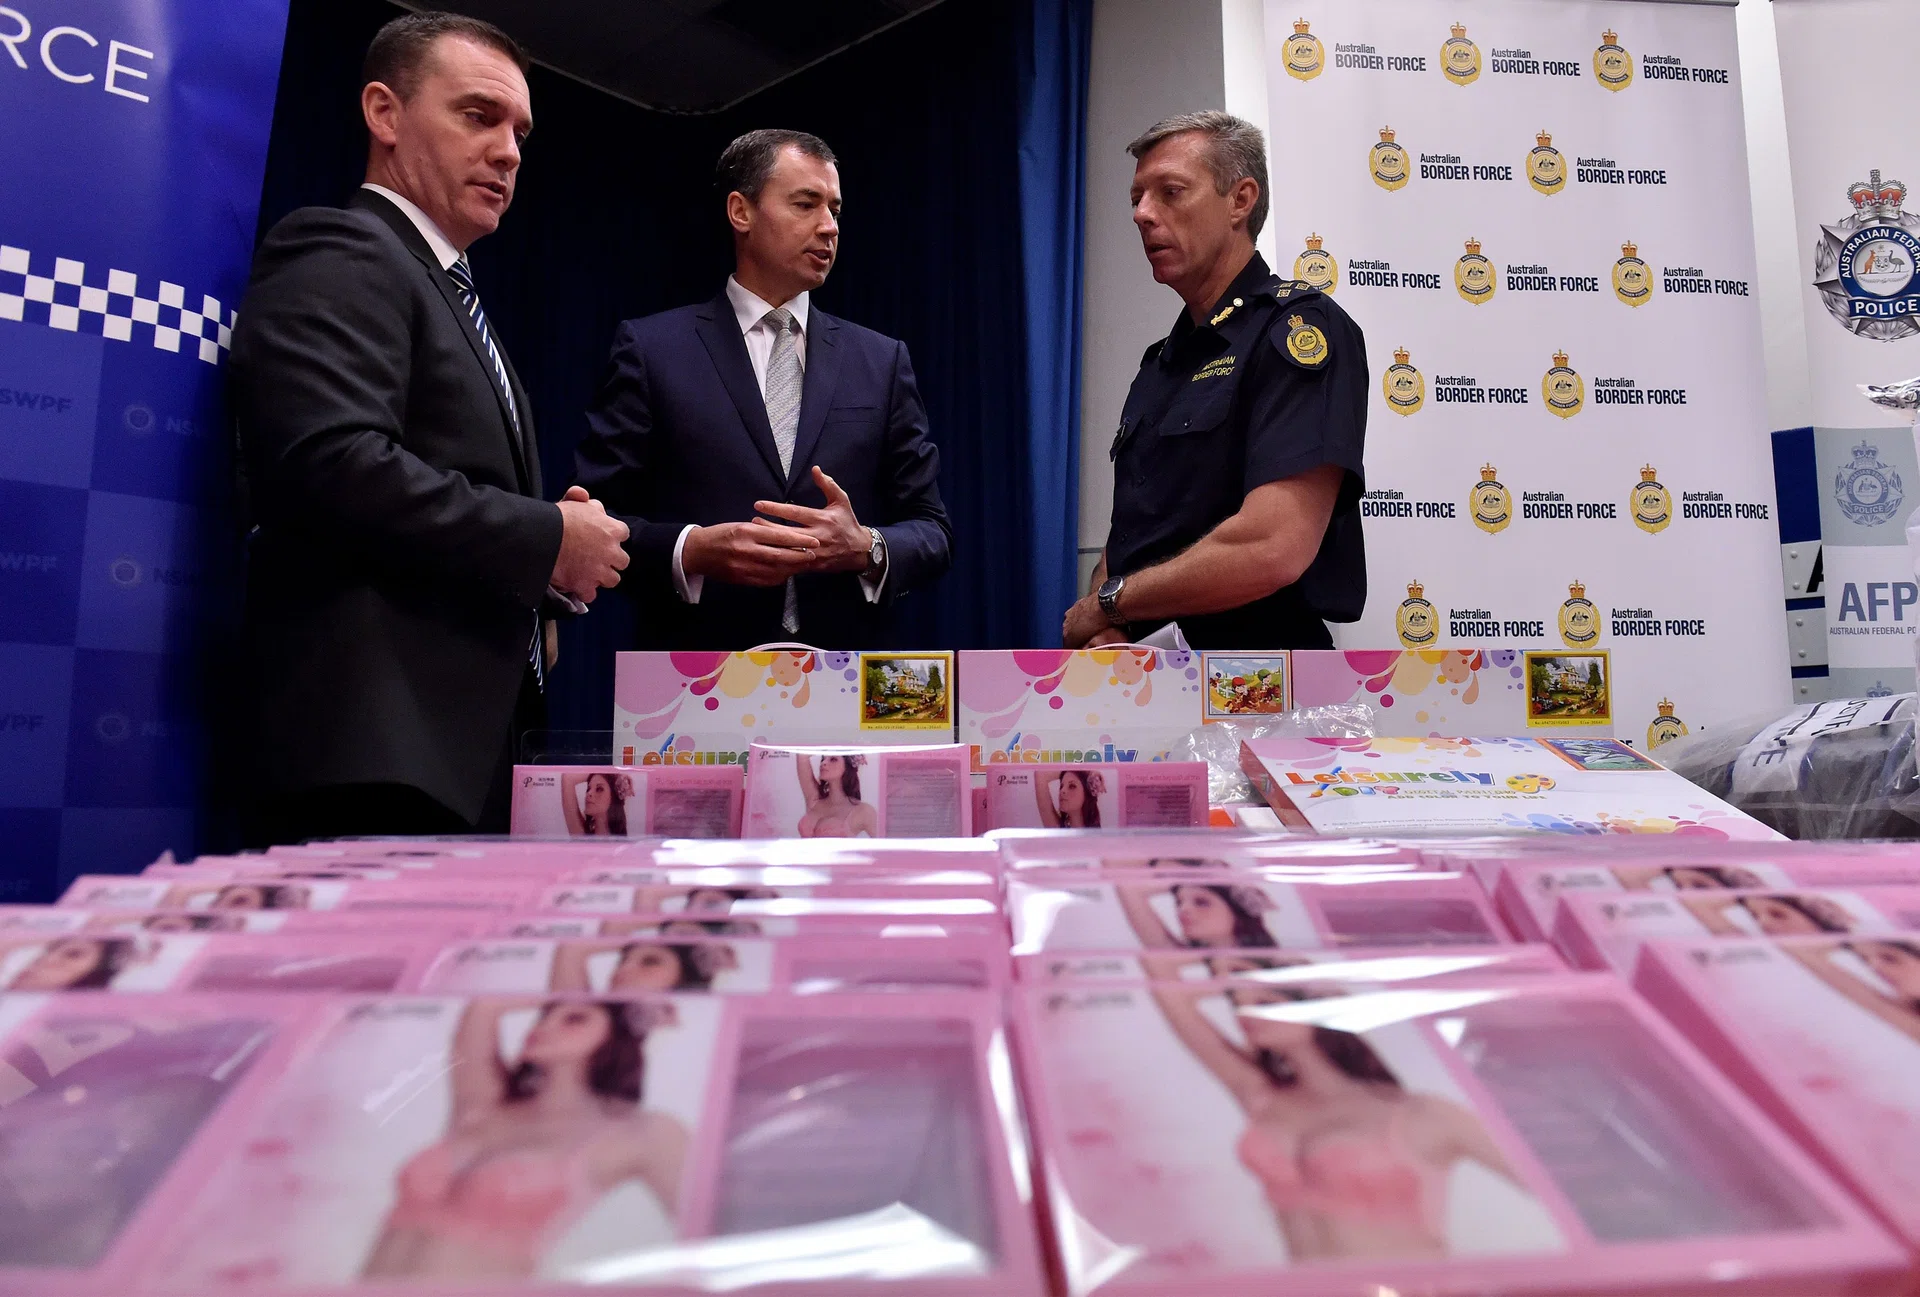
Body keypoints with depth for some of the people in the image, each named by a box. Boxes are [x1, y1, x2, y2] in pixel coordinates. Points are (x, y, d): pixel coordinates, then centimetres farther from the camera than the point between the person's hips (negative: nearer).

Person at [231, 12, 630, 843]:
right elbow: (334, 463, -21)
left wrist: (550, 568, 5)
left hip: (463, 751, 9)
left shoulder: (453, 297, 25)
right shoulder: (339, 256, -4)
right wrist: (546, 539, -14)